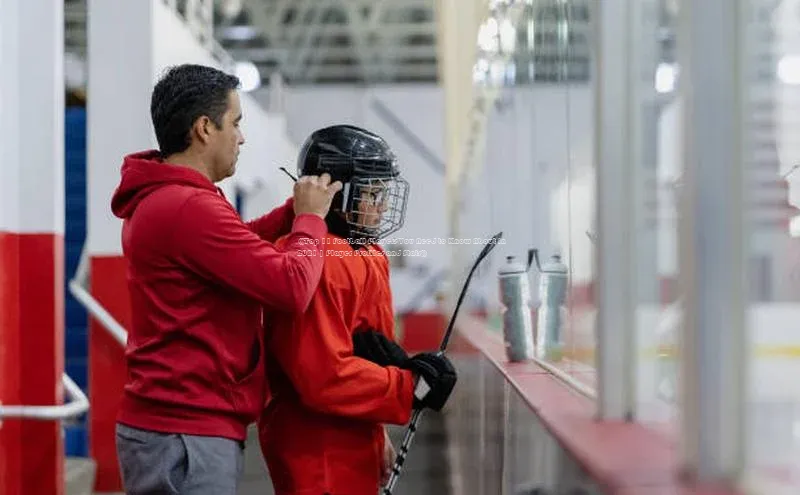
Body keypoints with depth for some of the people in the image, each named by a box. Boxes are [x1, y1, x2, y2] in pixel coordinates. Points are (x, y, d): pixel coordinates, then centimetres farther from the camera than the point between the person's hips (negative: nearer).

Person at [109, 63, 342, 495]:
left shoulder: (155, 199, 13)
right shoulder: (190, 207, -20)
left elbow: (235, 245, 26)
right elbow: (292, 287, -21)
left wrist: (294, 210, 11)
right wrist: (310, 218, -4)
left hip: (164, 422, 10)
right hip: (186, 436, -10)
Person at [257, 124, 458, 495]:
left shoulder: (362, 255, 12)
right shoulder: (320, 263, -20)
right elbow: (325, 377, -25)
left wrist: (376, 436, 22)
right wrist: (411, 386, -19)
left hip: (350, 447, 10)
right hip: (321, 459, -10)